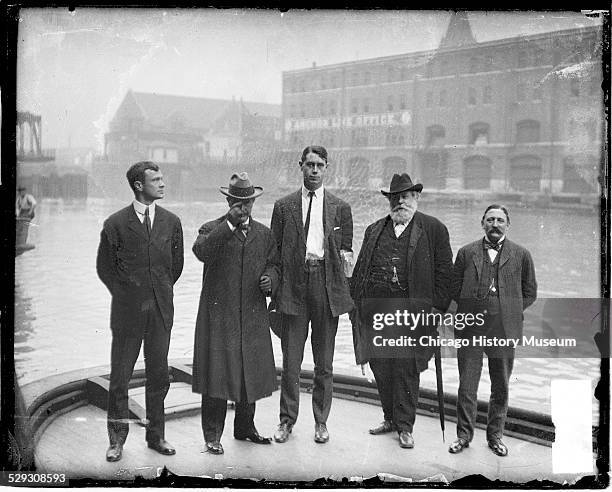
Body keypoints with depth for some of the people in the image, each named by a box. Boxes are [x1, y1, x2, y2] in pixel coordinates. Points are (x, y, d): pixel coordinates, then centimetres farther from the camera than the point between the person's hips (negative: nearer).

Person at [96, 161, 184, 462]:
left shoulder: (171, 222, 5)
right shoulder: (116, 224, -4)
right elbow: (104, 267, 5)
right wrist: (126, 294, 6)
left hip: (161, 311, 3)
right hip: (127, 312, -2)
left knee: (158, 376, 9)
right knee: (120, 377, 4)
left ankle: (155, 435, 23)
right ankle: (117, 439, 18)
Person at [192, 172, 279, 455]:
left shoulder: (263, 234, 15)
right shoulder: (212, 229, 1)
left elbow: (274, 265, 20)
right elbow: (201, 252, -20)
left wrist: (270, 279, -2)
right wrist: (230, 224, -22)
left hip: (253, 317, 4)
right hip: (218, 315, -4)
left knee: (252, 373, 9)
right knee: (217, 373, -3)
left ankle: (245, 428, 26)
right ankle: (212, 435, 8)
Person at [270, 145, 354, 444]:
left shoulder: (340, 208, 10)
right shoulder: (284, 207, 9)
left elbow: (346, 251, 13)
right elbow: (275, 251, 7)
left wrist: (345, 254, -10)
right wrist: (274, 287, -1)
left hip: (327, 285, 0)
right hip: (293, 285, 0)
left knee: (324, 361, 7)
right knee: (290, 360, 4)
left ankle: (321, 422, 20)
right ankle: (287, 420, 17)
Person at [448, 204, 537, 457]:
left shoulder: (521, 255, 5)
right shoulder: (466, 253, 6)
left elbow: (530, 292, 11)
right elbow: (454, 288, 11)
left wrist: (510, 312, 2)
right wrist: (469, 310, 2)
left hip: (504, 331, 0)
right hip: (470, 329, 0)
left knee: (500, 388, 11)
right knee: (466, 387, 4)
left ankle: (495, 436, 26)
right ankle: (464, 434, 18)